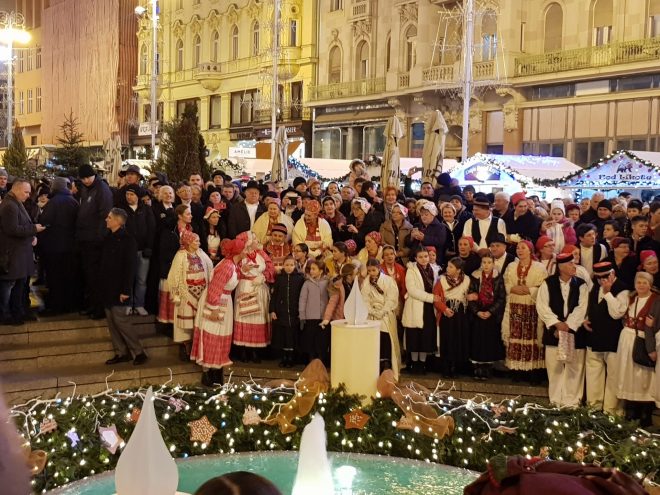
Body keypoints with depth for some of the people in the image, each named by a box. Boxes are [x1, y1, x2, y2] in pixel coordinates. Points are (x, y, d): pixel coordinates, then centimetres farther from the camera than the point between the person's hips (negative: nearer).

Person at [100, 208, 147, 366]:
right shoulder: (108, 239, 10)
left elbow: (130, 267, -17)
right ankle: (121, 353, 16)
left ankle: (138, 352, 3)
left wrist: (125, 290, -20)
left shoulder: (127, 240, -14)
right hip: (107, 288, 8)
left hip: (119, 288, -8)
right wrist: (101, 284, 12)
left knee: (120, 319, -7)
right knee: (111, 320, 9)